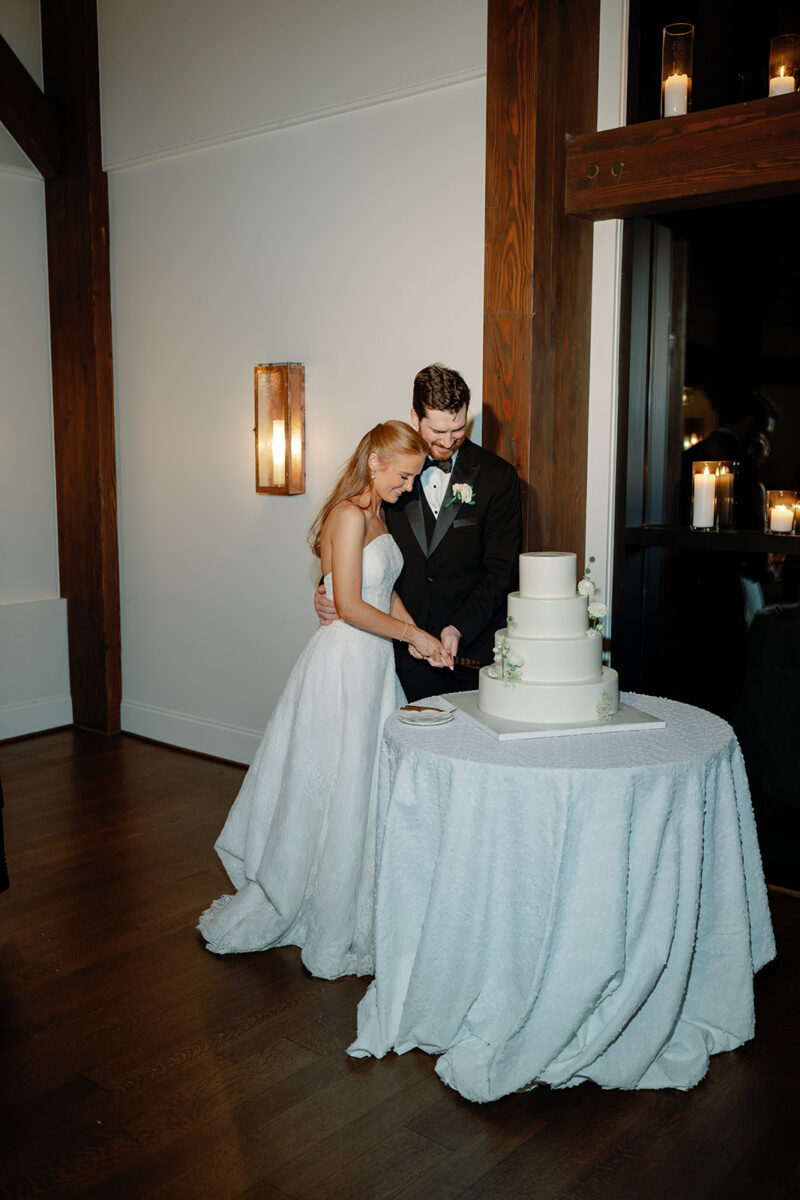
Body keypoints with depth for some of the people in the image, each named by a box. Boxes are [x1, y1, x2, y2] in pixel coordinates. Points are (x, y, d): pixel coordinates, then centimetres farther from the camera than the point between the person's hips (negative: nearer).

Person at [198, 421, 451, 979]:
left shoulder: (378, 515, 13)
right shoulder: (349, 514, -16)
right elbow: (352, 606, -21)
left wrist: (422, 639, 5)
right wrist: (412, 634, -11)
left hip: (374, 662, 9)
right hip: (343, 663, -9)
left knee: (359, 791, 15)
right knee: (330, 793, 3)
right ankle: (331, 933, 19)